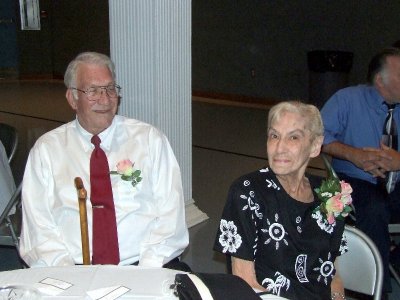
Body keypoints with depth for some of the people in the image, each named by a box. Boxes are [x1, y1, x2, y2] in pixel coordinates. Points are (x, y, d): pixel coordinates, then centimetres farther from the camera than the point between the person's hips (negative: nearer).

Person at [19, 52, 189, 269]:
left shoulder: (150, 139, 8)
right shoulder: (46, 149, 9)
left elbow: (169, 213, 3)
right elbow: (39, 226, 5)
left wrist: (147, 275, -10)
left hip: (141, 268, 0)